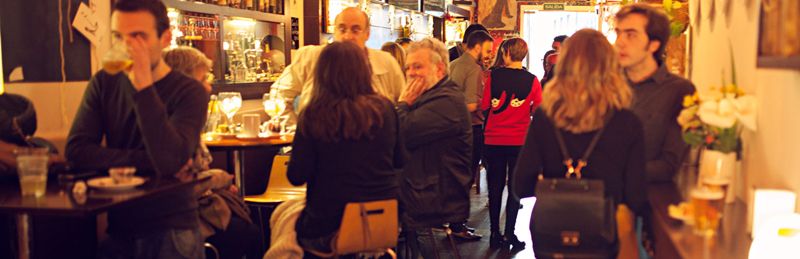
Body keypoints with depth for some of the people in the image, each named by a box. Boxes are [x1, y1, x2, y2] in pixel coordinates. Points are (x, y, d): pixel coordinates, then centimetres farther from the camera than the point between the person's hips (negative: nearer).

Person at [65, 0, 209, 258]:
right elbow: (76, 150, -8)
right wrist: (146, 161, -18)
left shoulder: (189, 91, -11)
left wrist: (144, 86, -27)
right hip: (117, 229, 3)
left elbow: (170, 161, -25)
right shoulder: (104, 83, 3)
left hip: (172, 229, -3)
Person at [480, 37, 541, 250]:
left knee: (495, 187, 10)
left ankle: (495, 233, 15)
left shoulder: (494, 76, -6)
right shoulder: (532, 80, -5)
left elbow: (484, 106, -4)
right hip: (519, 140, -1)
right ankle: (509, 233, 6)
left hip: (494, 139, 1)